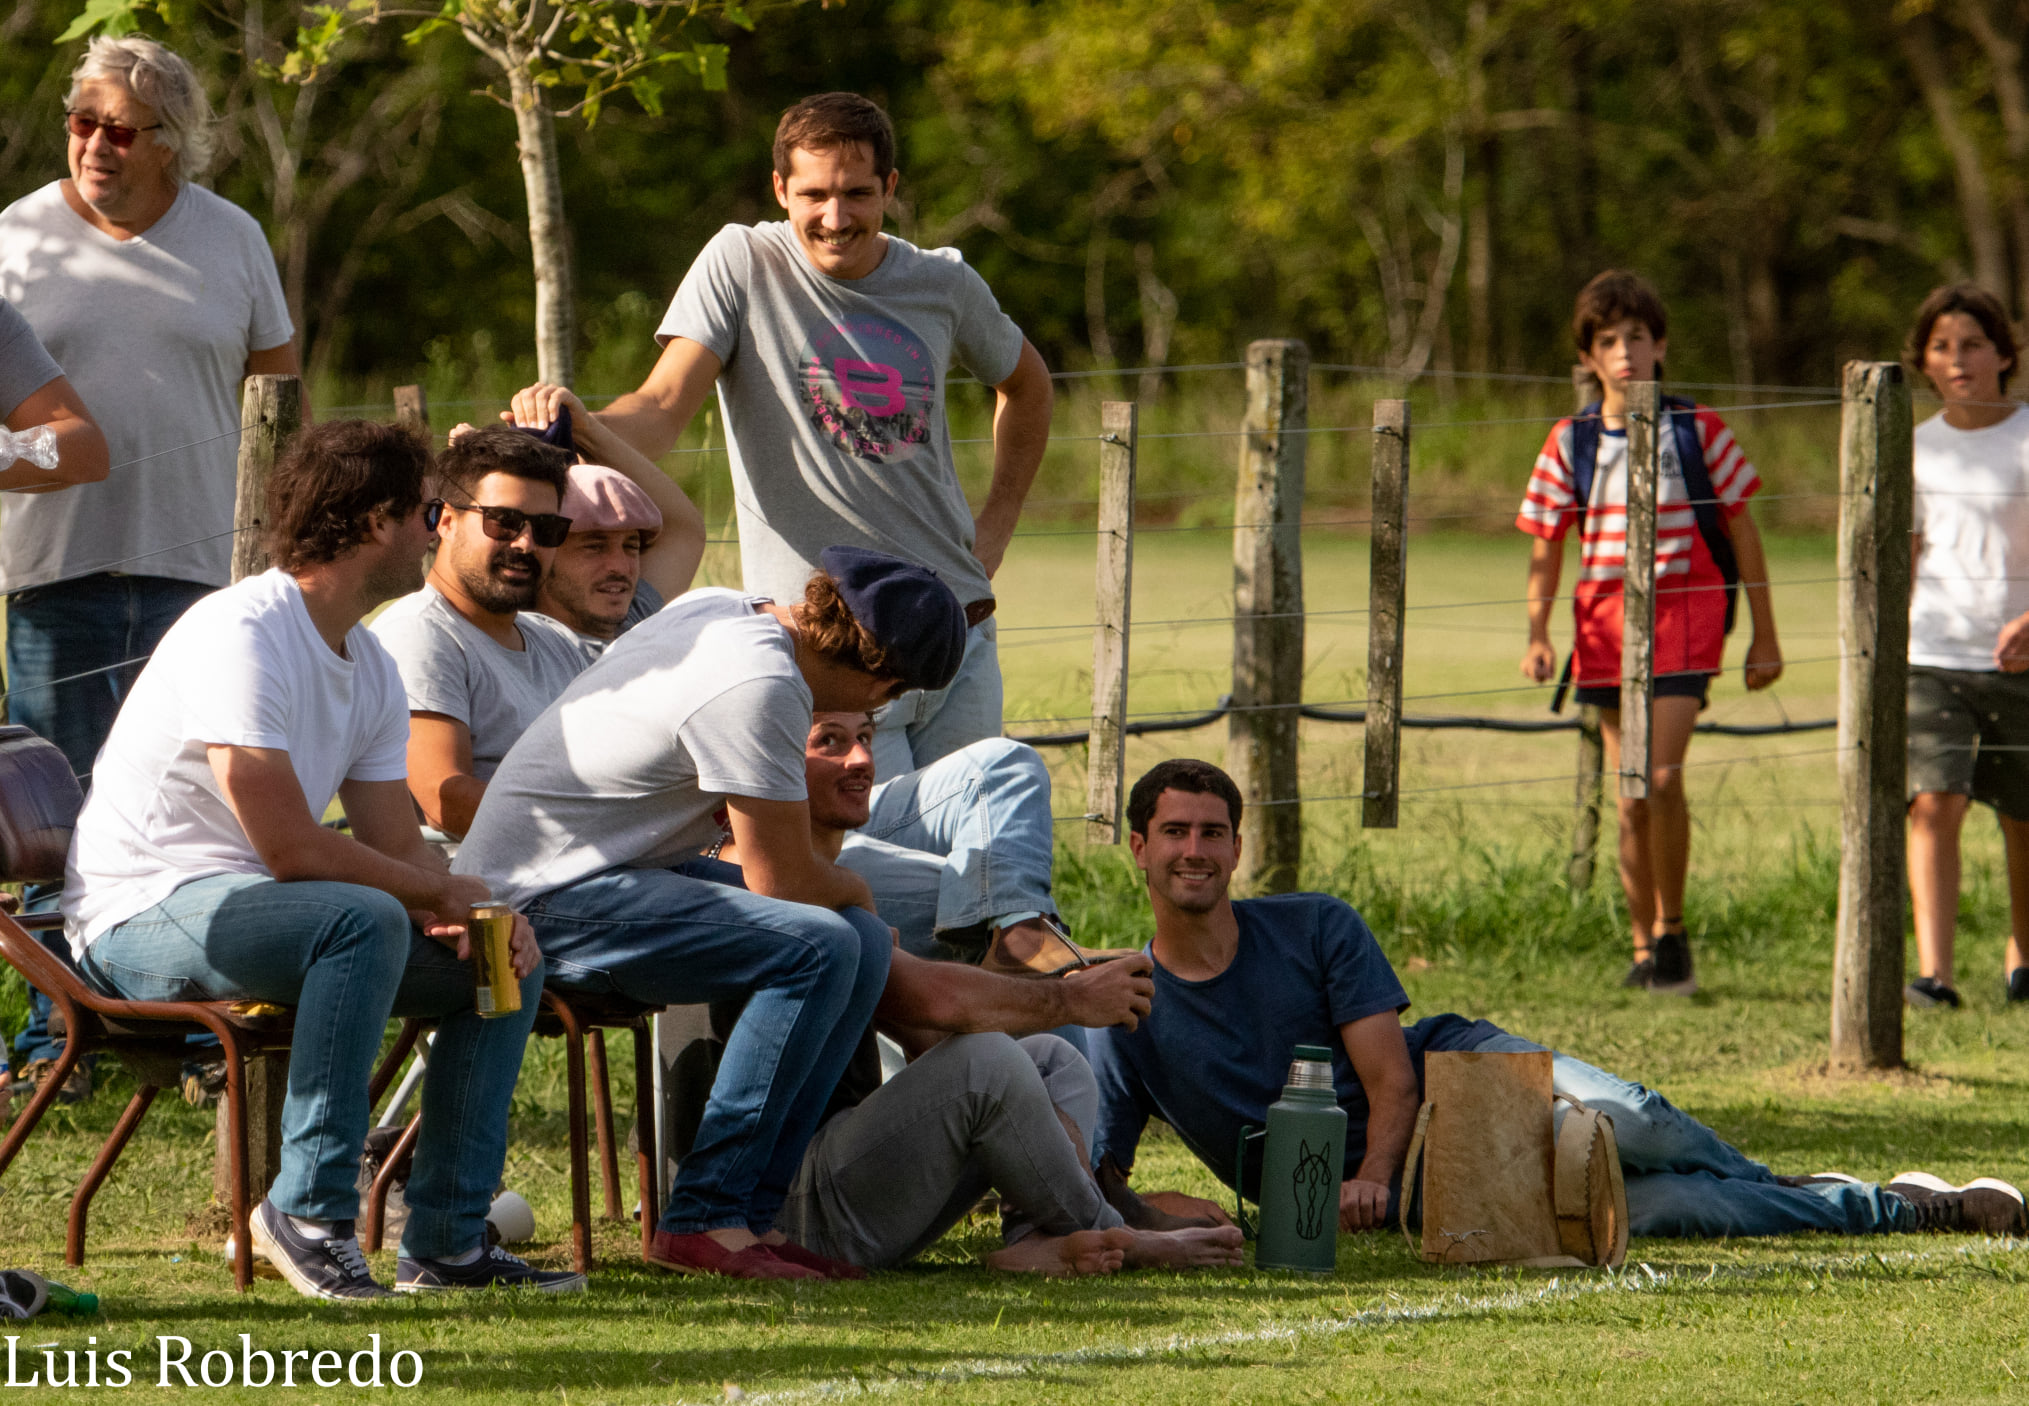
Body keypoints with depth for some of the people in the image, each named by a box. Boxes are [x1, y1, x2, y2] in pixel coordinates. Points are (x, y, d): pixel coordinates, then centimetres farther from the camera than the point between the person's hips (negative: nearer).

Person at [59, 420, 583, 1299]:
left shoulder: (369, 666, 11)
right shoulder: (242, 634, -20)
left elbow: (396, 846, 12)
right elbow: (290, 847, -25)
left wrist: (477, 916, -10)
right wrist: (445, 891, -13)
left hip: (252, 909, 10)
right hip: (141, 915, -10)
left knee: (506, 959, 0)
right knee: (365, 919, -35)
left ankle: (446, 1241, -1)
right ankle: (308, 1210, -29)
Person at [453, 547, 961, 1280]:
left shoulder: (716, 608, 8)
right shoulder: (757, 686, -22)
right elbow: (784, 881, -18)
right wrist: (853, 887, 7)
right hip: (545, 896, -10)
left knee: (863, 943, 2)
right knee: (818, 945, -25)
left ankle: (752, 1211, -2)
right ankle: (703, 1219, -20)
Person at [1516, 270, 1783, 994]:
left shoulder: (1697, 431, 0)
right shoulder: (1570, 442, 5)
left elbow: (1741, 530, 6)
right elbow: (1546, 546, 9)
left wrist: (1765, 635, 7)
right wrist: (1537, 635, -4)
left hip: (1685, 614, -3)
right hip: (1605, 621, 3)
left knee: (1662, 777, -17)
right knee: (1630, 796, 4)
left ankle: (1671, 928, -2)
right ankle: (1644, 947, 14)